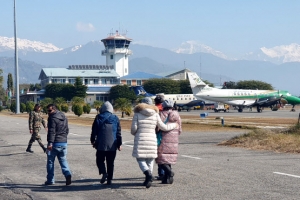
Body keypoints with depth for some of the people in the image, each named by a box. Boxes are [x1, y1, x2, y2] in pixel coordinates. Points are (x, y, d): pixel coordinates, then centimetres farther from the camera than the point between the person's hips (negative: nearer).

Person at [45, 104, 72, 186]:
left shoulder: (53, 118, -12)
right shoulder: (64, 117, 13)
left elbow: (52, 131, -20)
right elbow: (67, 130, 21)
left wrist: (50, 143, -23)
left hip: (55, 143, -7)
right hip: (64, 143, 7)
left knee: (50, 161, 6)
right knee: (63, 160, 12)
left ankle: (50, 180, 10)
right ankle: (67, 174, -12)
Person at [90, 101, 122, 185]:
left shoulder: (98, 118, 0)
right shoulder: (115, 118, 4)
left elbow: (94, 131, 4)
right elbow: (118, 133, 5)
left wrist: (93, 141, 17)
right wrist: (119, 144, 11)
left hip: (101, 144, -2)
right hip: (112, 145, 2)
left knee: (100, 160, 10)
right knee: (110, 163, 8)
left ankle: (104, 173, -14)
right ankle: (109, 179, 6)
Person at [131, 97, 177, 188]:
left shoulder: (137, 114, -2)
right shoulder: (155, 114, 3)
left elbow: (134, 128, -7)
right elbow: (163, 127, 6)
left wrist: (134, 133, 17)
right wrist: (174, 125, 22)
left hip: (140, 140, -2)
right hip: (152, 140, 2)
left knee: (140, 159, 2)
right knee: (150, 160, 12)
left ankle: (148, 174, -23)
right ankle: (148, 179, 11)